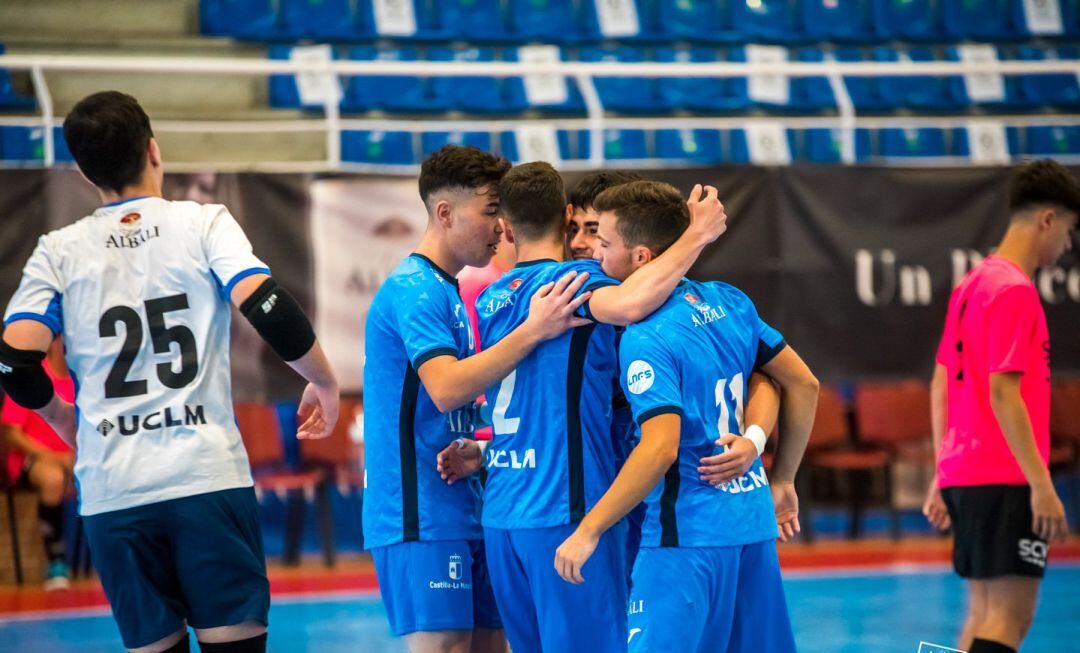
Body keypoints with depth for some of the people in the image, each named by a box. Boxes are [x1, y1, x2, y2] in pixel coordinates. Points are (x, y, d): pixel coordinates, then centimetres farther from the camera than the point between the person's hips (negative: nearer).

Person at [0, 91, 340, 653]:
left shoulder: (59, 252, 8)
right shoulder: (203, 223, 4)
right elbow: (267, 306, -10)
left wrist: (61, 416, 20)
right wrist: (324, 382, 5)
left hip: (111, 496, 2)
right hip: (209, 479, -2)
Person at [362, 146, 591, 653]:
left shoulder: (448, 289, 17)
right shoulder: (415, 290, -13)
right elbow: (446, 390, -27)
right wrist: (532, 331, -29)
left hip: (463, 511, 10)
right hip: (422, 516, -10)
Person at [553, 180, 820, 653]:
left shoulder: (645, 339, -15)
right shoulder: (728, 302, 8)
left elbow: (660, 447, -25)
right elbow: (803, 384, 14)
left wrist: (588, 531, -21)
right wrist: (782, 480, 22)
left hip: (688, 534, -8)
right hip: (754, 522, 8)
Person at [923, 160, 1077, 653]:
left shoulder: (973, 284, 15)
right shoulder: (1015, 291, -12)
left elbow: (941, 384, 17)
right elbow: (1003, 393, -20)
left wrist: (943, 475, 20)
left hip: (965, 476, 10)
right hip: (1005, 481, -9)